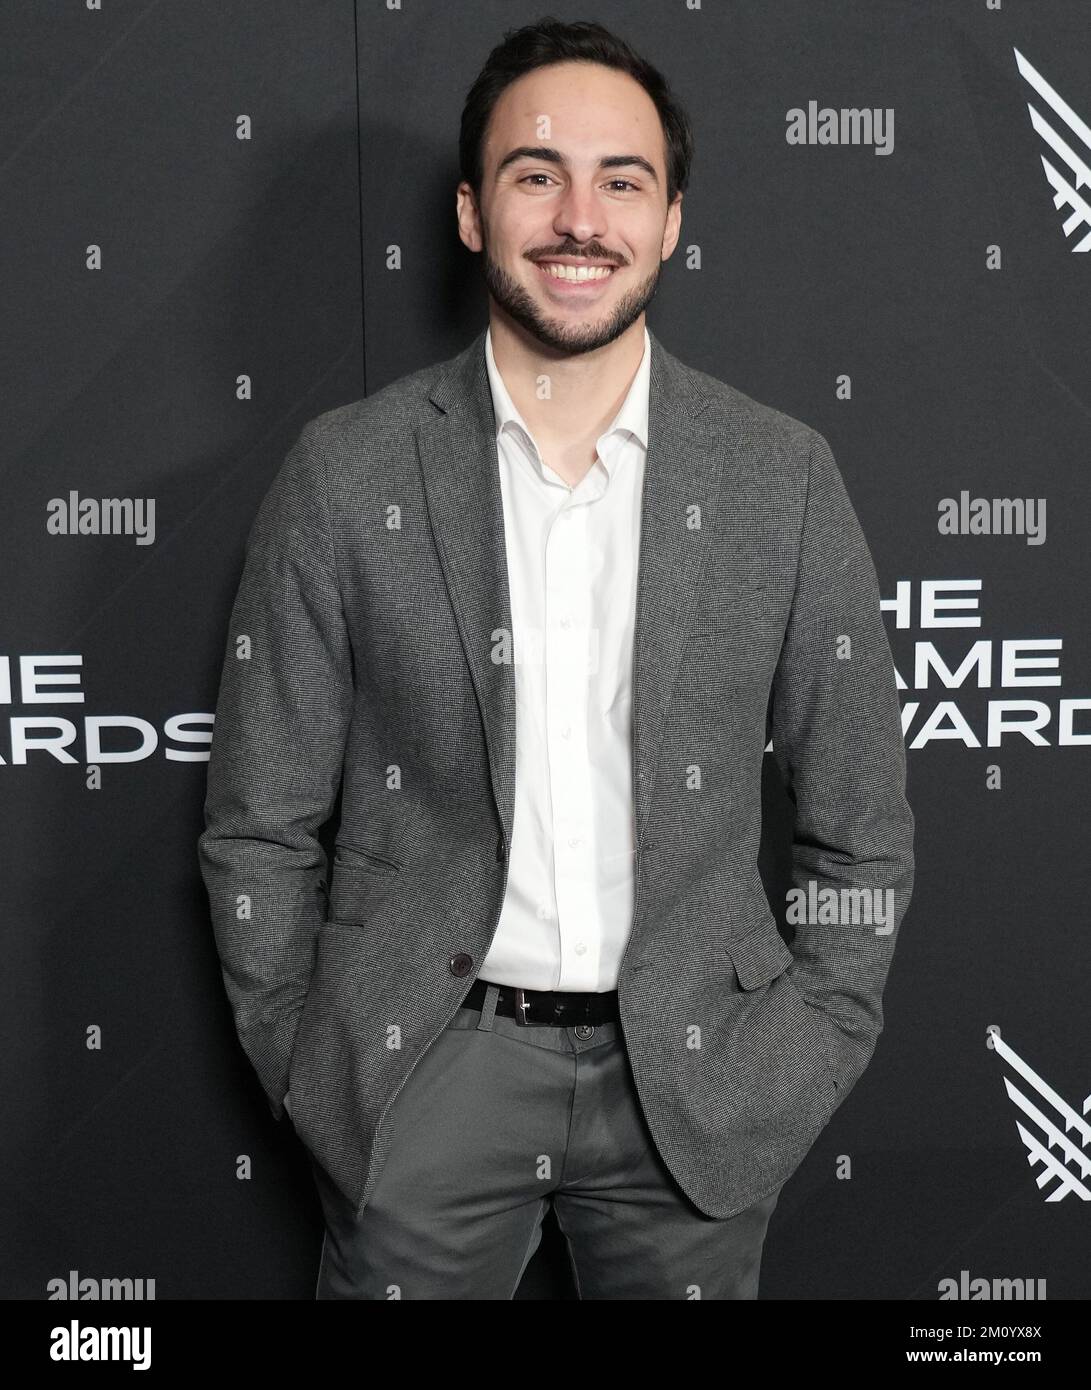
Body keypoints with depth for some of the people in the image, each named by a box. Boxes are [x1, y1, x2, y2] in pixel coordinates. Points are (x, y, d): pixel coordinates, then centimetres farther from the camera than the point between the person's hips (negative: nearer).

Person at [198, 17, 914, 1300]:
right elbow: (260, 824, 0)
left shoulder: (783, 475, -3)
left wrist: (809, 1055, 0)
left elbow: (859, 829, 3)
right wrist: (301, 1067, 0)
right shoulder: (346, 472, -5)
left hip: (692, 1076, 1)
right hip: (423, 1078, -1)